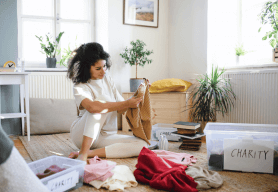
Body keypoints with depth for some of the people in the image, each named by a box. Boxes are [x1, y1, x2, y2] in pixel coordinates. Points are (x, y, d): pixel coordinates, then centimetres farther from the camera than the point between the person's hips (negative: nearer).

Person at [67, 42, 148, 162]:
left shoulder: (107, 80, 6)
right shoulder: (80, 87, -12)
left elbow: (120, 109, 5)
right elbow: (92, 107, -35)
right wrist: (127, 103, -34)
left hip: (106, 136, 5)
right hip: (82, 134, -5)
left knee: (142, 145, -20)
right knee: (101, 103, -31)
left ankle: (89, 153, -23)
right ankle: (83, 153, -32)